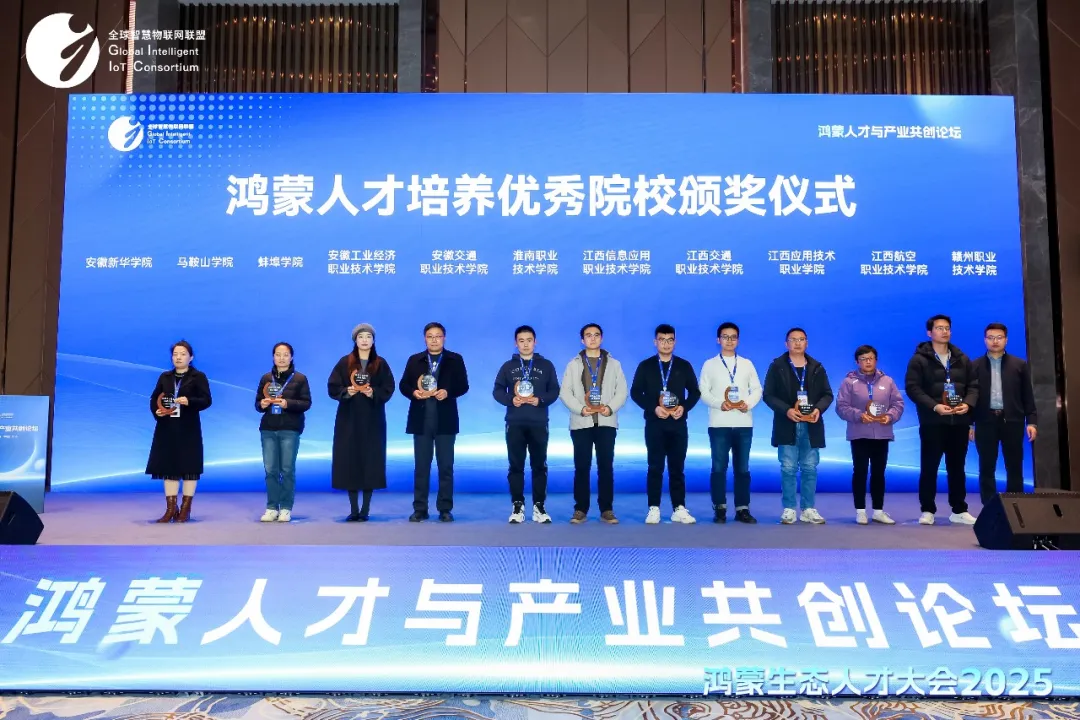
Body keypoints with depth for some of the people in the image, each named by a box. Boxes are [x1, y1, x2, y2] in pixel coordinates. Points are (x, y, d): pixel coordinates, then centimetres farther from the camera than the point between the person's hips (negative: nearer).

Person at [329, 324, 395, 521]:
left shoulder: (381, 364, 4)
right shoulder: (344, 362, 4)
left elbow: (388, 389, 0)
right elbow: (332, 387, 0)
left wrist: (374, 393, -18)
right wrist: (346, 391, -18)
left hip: (372, 420, 0)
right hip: (348, 419, 1)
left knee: (370, 460, -3)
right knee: (349, 461, -1)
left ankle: (365, 509, 4)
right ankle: (353, 509, 6)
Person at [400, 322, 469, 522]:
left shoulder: (455, 360, 5)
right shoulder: (414, 360, 10)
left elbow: (463, 385, -1)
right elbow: (403, 385, 6)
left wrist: (447, 392, -18)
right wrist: (414, 392, -14)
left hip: (445, 419, -1)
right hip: (421, 419, 1)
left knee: (446, 466, 2)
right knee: (421, 466, 5)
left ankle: (445, 509, 8)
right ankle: (420, 509, 10)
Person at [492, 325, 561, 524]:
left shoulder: (546, 365, 8)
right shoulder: (508, 366, 9)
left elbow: (554, 391, 5)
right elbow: (497, 390, 5)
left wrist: (540, 400, -14)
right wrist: (510, 400, -14)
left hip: (539, 423, 0)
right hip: (514, 423, 0)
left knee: (539, 465, 2)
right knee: (516, 465, 2)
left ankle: (539, 506, 8)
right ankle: (518, 506, 8)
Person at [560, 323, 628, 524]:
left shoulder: (614, 364, 13)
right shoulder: (573, 364, 10)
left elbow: (622, 391, 6)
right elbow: (565, 392, 2)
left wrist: (610, 408, -12)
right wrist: (580, 409, -14)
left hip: (606, 422, 1)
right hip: (581, 422, 0)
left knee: (606, 466, 0)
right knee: (581, 467, 0)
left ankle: (607, 510, 5)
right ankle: (580, 510, 6)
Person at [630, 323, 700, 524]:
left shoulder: (684, 366, 7)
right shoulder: (645, 366, 4)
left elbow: (695, 392, 8)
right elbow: (635, 392, 1)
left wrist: (684, 407, -10)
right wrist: (653, 408, -13)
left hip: (678, 424, 1)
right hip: (654, 423, -1)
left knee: (677, 467, 4)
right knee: (655, 467, 0)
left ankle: (679, 509, 8)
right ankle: (654, 509, 4)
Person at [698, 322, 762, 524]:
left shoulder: (747, 364, 13)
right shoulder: (709, 364, 8)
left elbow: (757, 389, 9)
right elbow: (703, 391, 1)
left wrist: (748, 403, -10)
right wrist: (719, 404, -15)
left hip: (743, 423, 2)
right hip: (719, 423, -2)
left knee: (742, 468, 4)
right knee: (719, 467, -1)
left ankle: (742, 509, 8)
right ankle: (720, 509, 5)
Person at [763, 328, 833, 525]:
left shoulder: (817, 367, 10)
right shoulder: (777, 366, 2)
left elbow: (827, 394, 10)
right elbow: (768, 394, -3)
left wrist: (819, 408, -11)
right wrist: (786, 410, -17)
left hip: (811, 426, 2)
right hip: (787, 425, -2)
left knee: (810, 469, 5)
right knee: (788, 469, -1)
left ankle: (808, 510, 12)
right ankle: (789, 509, 6)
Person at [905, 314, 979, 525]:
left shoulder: (961, 359, 13)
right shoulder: (919, 359, -1)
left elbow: (974, 385, 12)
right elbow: (912, 388, -9)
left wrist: (968, 403, -9)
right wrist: (934, 406, -20)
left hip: (959, 421, 4)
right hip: (932, 422, -4)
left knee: (957, 467, 9)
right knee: (929, 467, -1)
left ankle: (959, 510, 17)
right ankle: (927, 510, 5)